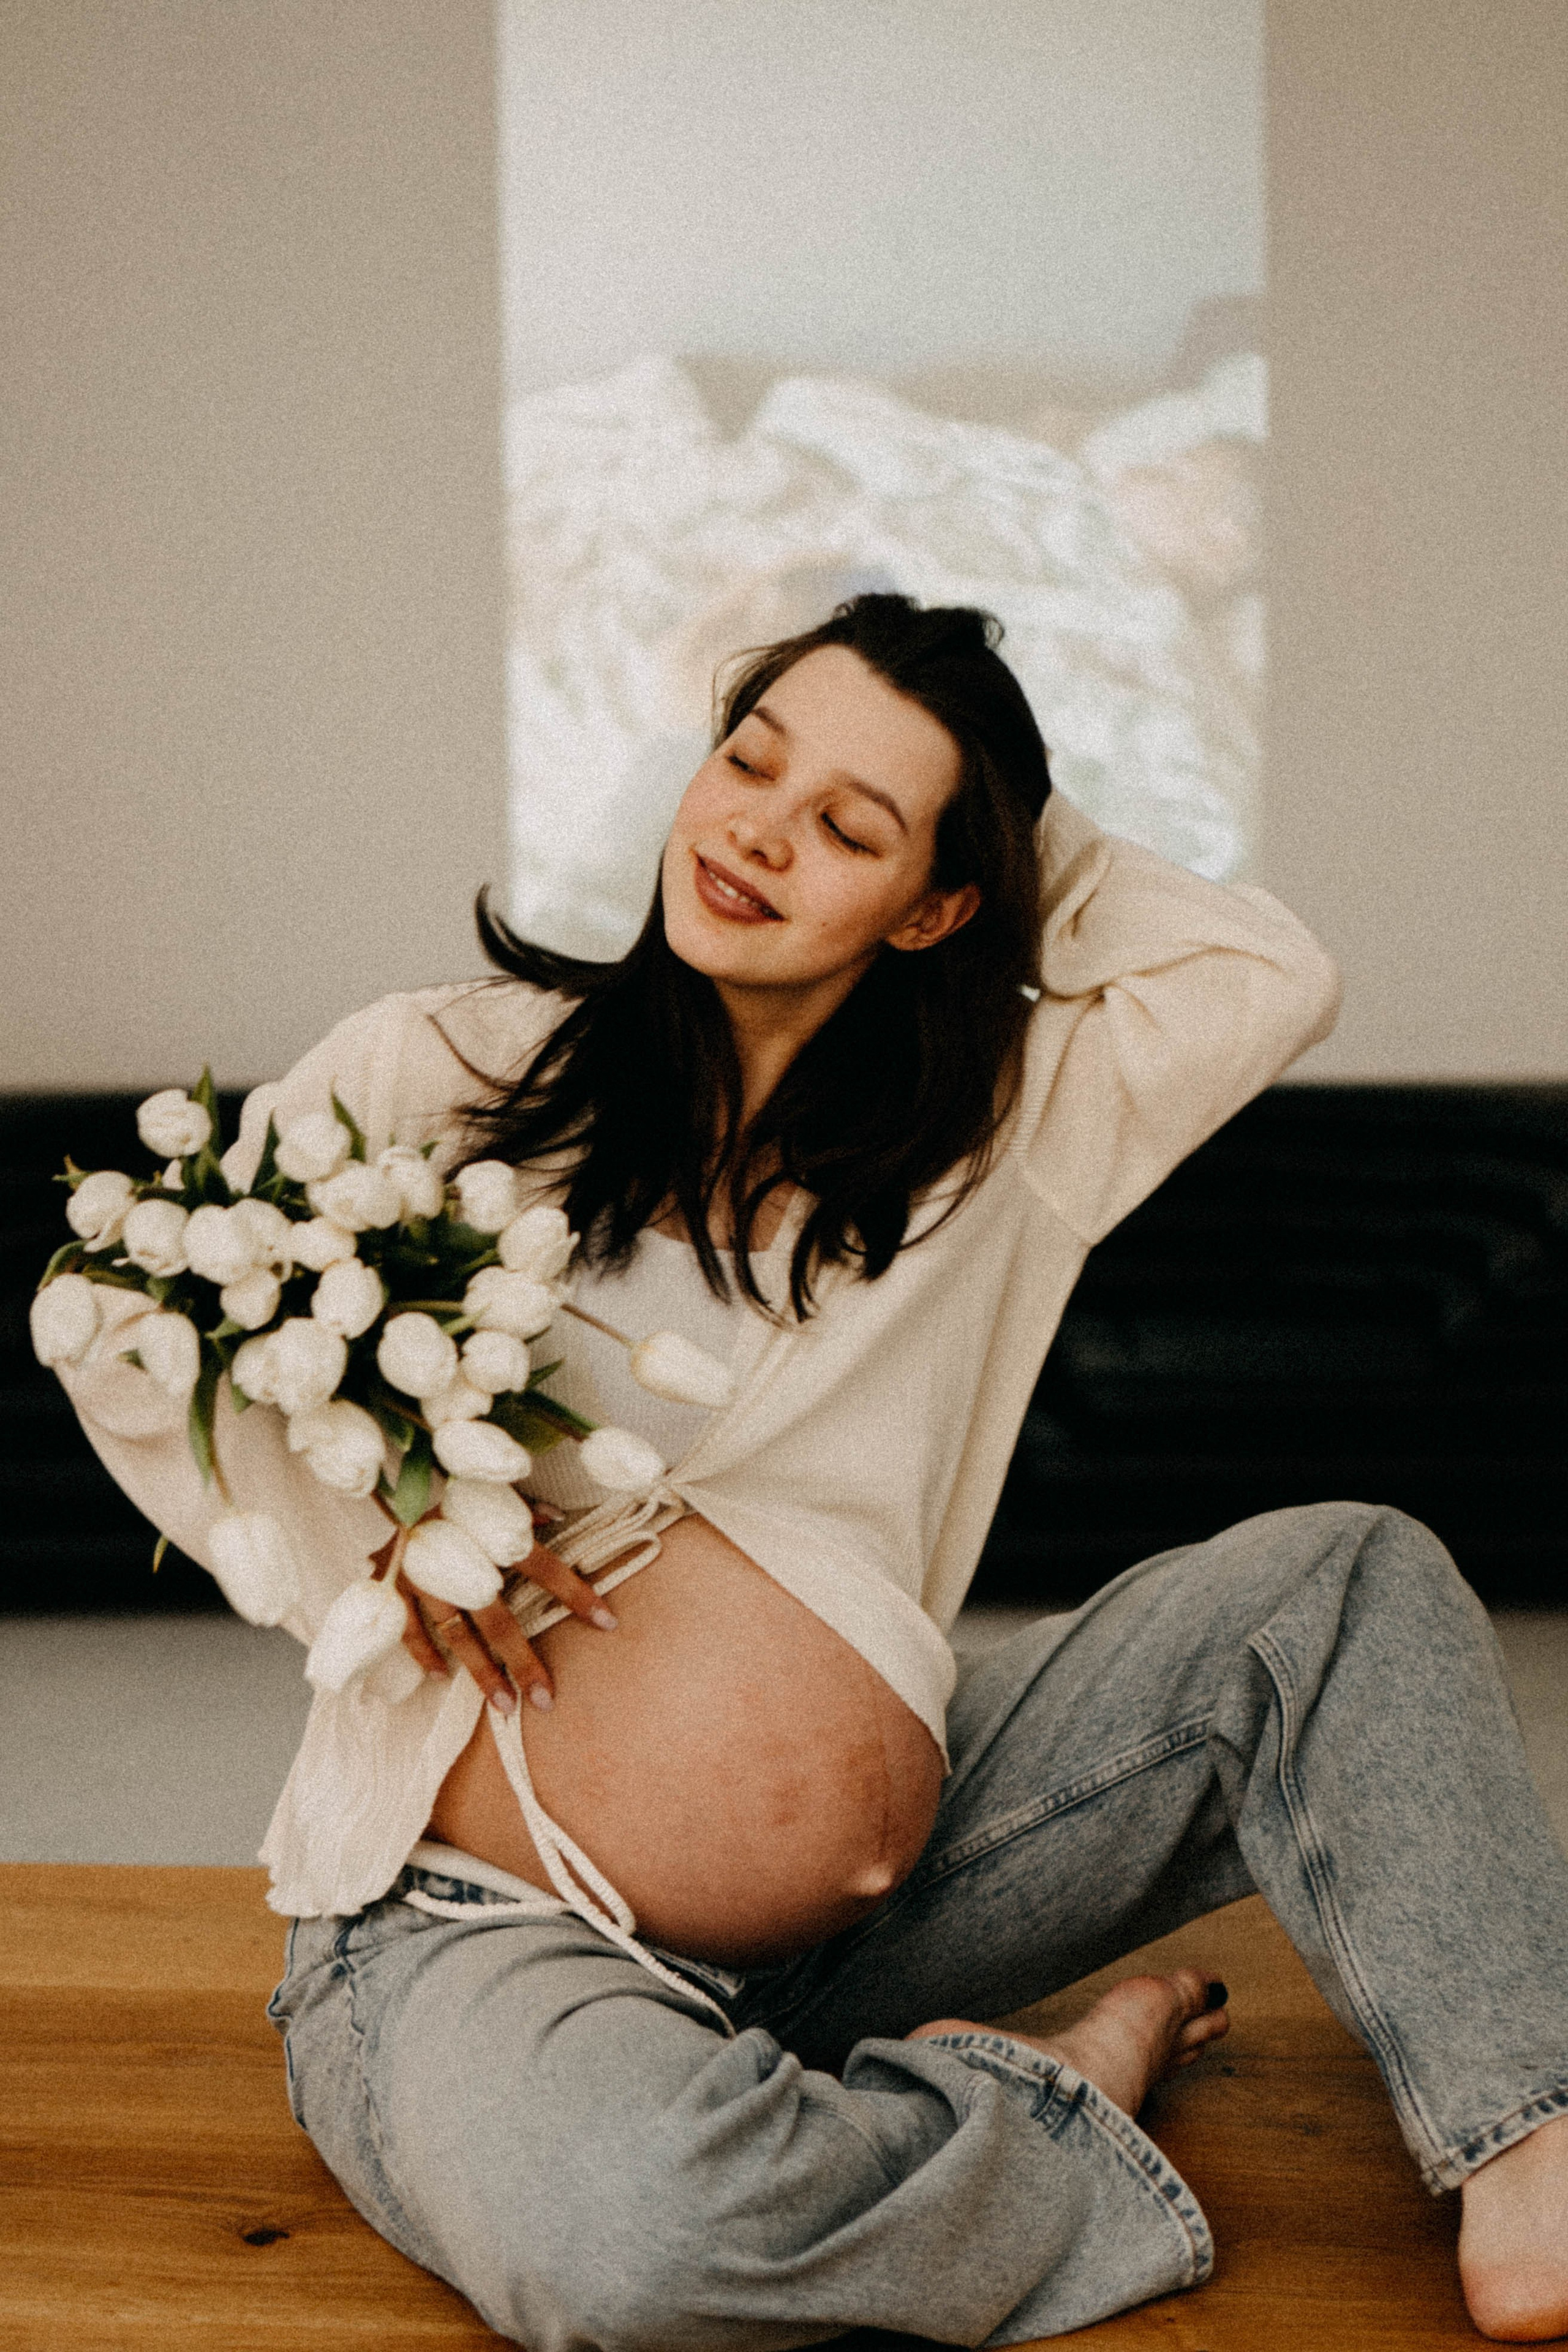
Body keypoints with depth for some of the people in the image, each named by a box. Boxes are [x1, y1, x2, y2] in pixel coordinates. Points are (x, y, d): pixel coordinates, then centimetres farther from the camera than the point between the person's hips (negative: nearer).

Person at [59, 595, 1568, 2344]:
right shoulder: (445, 1071, -3)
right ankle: (1067, 2089, -10)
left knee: (1350, 1575, -7)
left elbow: (1275, 974, 5)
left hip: (866, 1873, 4)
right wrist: (377, 1536, -13)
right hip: (477, 1916, -3)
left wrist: (1030, 842, 6)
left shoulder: (990, 1130, 5)